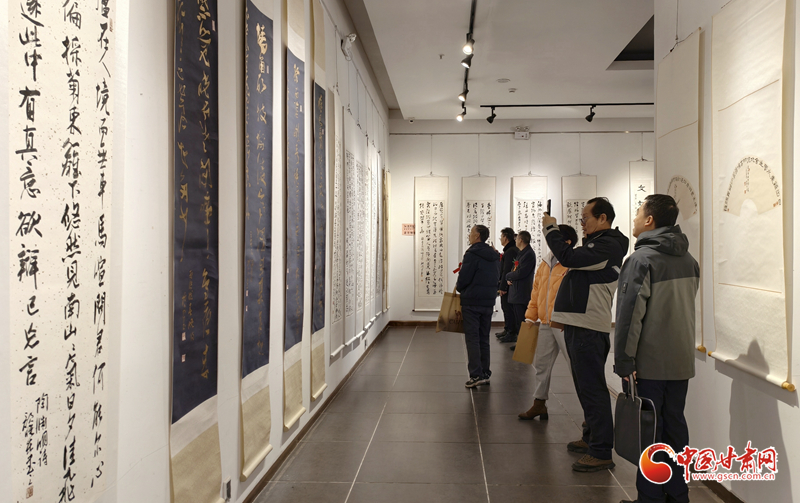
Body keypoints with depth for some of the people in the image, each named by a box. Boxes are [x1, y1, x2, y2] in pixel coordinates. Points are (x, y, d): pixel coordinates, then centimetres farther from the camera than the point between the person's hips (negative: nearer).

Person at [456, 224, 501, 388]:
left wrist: (459, 287, 6)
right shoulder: (494, 255, 11)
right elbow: (497, 278, 16)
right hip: (489, 301, 7)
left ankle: (476, 375, -7)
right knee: (484, 339, 14)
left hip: (471, 302, -7)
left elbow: (464, 278, -15)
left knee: (472, 338, -3)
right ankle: (485, 374, 17)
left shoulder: (472, 254, -13)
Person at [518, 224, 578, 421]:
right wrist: (531, 317, 16)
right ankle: (539, 403, 29)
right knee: (541, 364, 15)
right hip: (546, 324, 8)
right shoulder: (546, 263, 14)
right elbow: (536, 292, 19)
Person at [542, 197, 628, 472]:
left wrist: (551, 229, -13)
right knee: (585, 386, 19)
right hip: (578, 325, 11)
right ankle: (591, 438, 33)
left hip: (589, 329, -11)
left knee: (592, 388, -7)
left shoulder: (608, 246, -14)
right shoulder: (596, 244, 19)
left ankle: (601, 452, -1)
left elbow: (569, 257, -24)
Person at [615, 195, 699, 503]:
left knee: (648, 431, 3)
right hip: (681, 361, 7)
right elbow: (685, 305, 16)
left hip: (648, 363, -7)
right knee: (675, 426, 15)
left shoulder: (641, 260, -15)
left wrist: (624, 361, -15)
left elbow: (630, 315, -19)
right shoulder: (689, 260, 8)